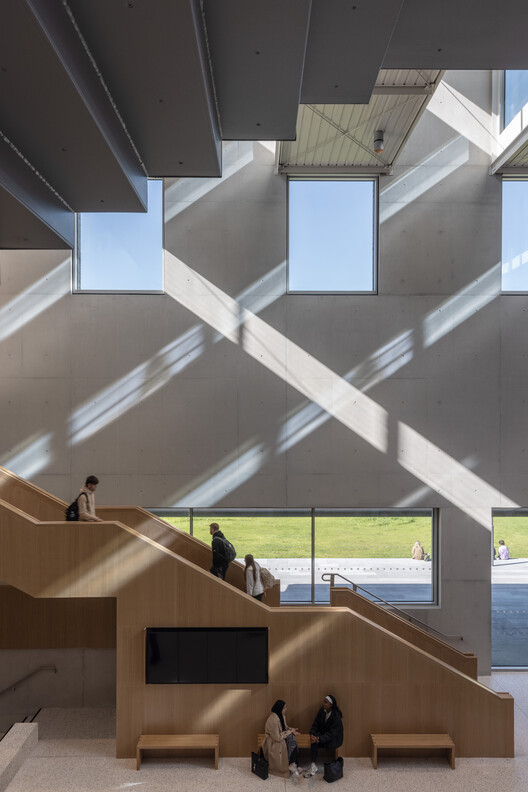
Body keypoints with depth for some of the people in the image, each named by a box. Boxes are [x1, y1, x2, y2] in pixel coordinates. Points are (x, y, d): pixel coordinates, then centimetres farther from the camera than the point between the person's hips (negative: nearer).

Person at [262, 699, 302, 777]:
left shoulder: (282, 715, 0)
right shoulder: (273, 720, -28)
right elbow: (277, 737, -26)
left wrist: (292, 730, -6)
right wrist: (290, 732, -17)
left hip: (280, 737, 8)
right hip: (273, 743, -8)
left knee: (292, 739, -18)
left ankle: (293, 765, -13)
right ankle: (293, 765, -9)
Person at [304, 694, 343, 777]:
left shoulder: (336, 716, -23)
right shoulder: (322, 711, -4)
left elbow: (331, 733, -26)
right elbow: (316, 724, 0)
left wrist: (319, 739, -35)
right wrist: (312, 734, -20)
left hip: (334, 737, -5)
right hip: (323, 732, 5)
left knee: (316, 741, -31)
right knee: (314, 739, -29)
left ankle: (313, 766, -14)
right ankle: (313, 765, -28)